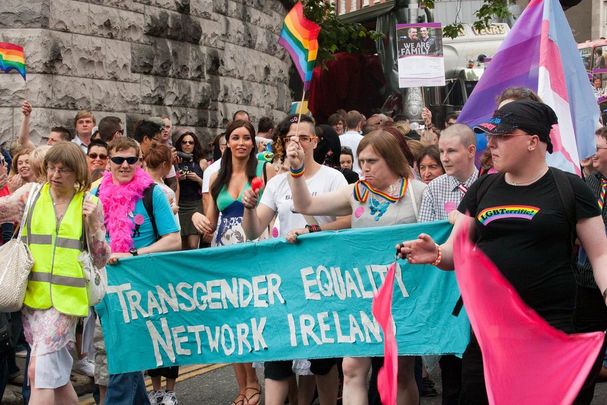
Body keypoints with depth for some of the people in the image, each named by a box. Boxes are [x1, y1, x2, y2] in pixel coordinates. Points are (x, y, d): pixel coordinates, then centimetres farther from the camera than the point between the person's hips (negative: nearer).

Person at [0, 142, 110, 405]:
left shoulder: (90, 204, 2)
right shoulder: (30, 194, 6)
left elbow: (100, 260, 4)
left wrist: (93, 224, -9)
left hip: (67, 297, -3)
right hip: (33, 294, 3)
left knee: (41, 371, -12)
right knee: (57, 373, 11)